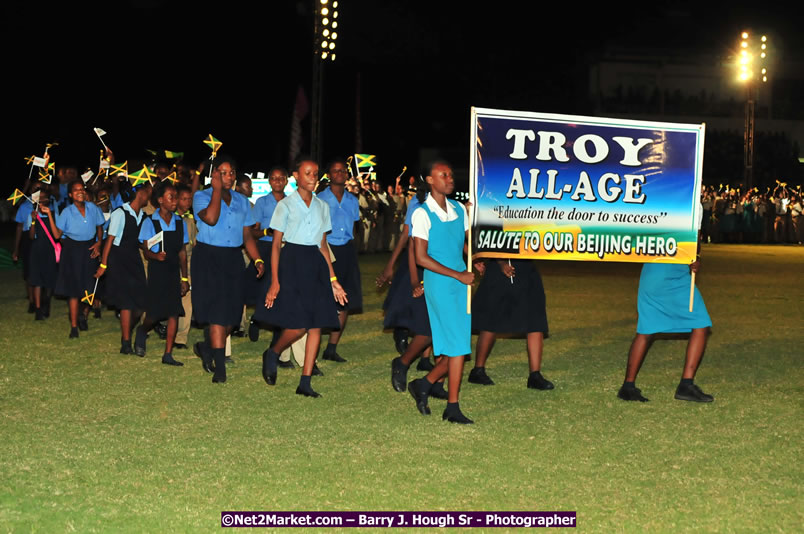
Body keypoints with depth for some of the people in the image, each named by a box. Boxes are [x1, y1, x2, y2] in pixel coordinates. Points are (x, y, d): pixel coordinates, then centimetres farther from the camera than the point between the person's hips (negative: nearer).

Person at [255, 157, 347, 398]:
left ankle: (305, 382, 3)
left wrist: (333, 279, 10)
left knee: (316, 324, -2)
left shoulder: (322, 206, 13)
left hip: (316, 265, 5)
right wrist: (275, 281, -9)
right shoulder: (286, 205, 0)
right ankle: (272, 354, 19)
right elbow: (276, 245, -2)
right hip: (292, 263, -5)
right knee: (297, 325, -12)